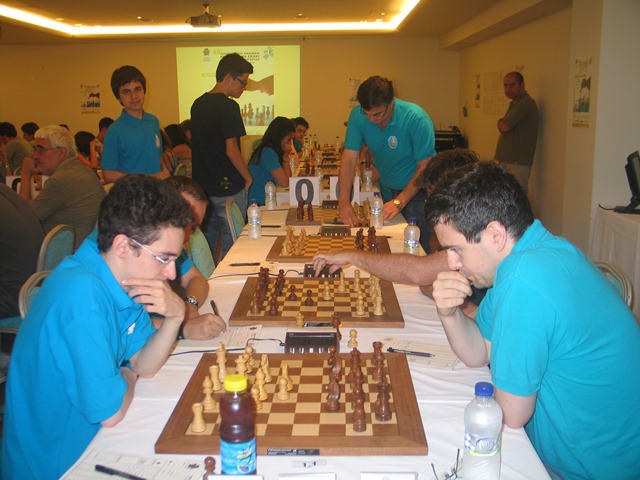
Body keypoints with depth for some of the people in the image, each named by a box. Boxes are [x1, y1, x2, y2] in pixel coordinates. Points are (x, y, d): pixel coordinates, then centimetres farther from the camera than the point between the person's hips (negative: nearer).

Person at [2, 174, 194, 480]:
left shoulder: (122, 274, -5)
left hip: (88, 438, 7)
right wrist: (127, 374, -5)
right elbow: (110, 413, -26)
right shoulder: (82, 295, -32)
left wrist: (175, 317, -17)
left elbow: (144, 366, 0)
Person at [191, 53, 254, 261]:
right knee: (231, 244, 3)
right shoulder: (228, 107, -16)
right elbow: (231, 150, -19)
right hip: (228, 188, -8)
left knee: (205, 241, 18)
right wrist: (247, 177, -5)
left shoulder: (198, 104, 10)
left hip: (203, 186, 8)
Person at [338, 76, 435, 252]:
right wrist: (344, 201, -25)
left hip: (416, 189, -4)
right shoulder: (358, 116, -14)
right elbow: (349, 159, -14)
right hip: (386, 189, 4)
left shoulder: (416, 119, -25)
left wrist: (399, 202, -26)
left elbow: (425, 167, -20)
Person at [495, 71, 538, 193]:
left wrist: (500, 122, 4)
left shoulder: (525, 103, -13)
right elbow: (503, 127, 21)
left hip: (517, 164, -10)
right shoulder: (515, 103, 20)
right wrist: (503, 123, 0)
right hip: (508, 161, 10)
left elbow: (504, 127, -16)